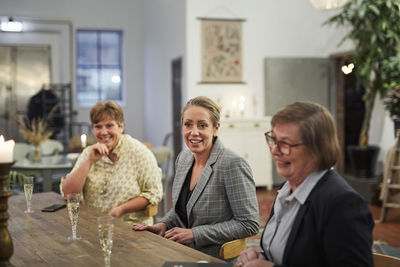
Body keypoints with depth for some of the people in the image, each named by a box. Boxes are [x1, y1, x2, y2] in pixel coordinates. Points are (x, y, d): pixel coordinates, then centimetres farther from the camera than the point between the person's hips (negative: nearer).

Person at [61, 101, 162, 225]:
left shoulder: (138, 152, -3)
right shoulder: (89, 153, 8)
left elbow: (154, 193, -6)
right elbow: (67, 193, 0)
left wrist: (121, 209, -15)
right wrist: (90, 161, -8)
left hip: (132, 227, -3)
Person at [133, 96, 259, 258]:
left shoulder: (233, 165, -16)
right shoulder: (183, 158, 7)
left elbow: (249, 224, -17)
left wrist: (194, 234, -16)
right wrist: (164, 224, 2)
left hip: (218, 260, -7)